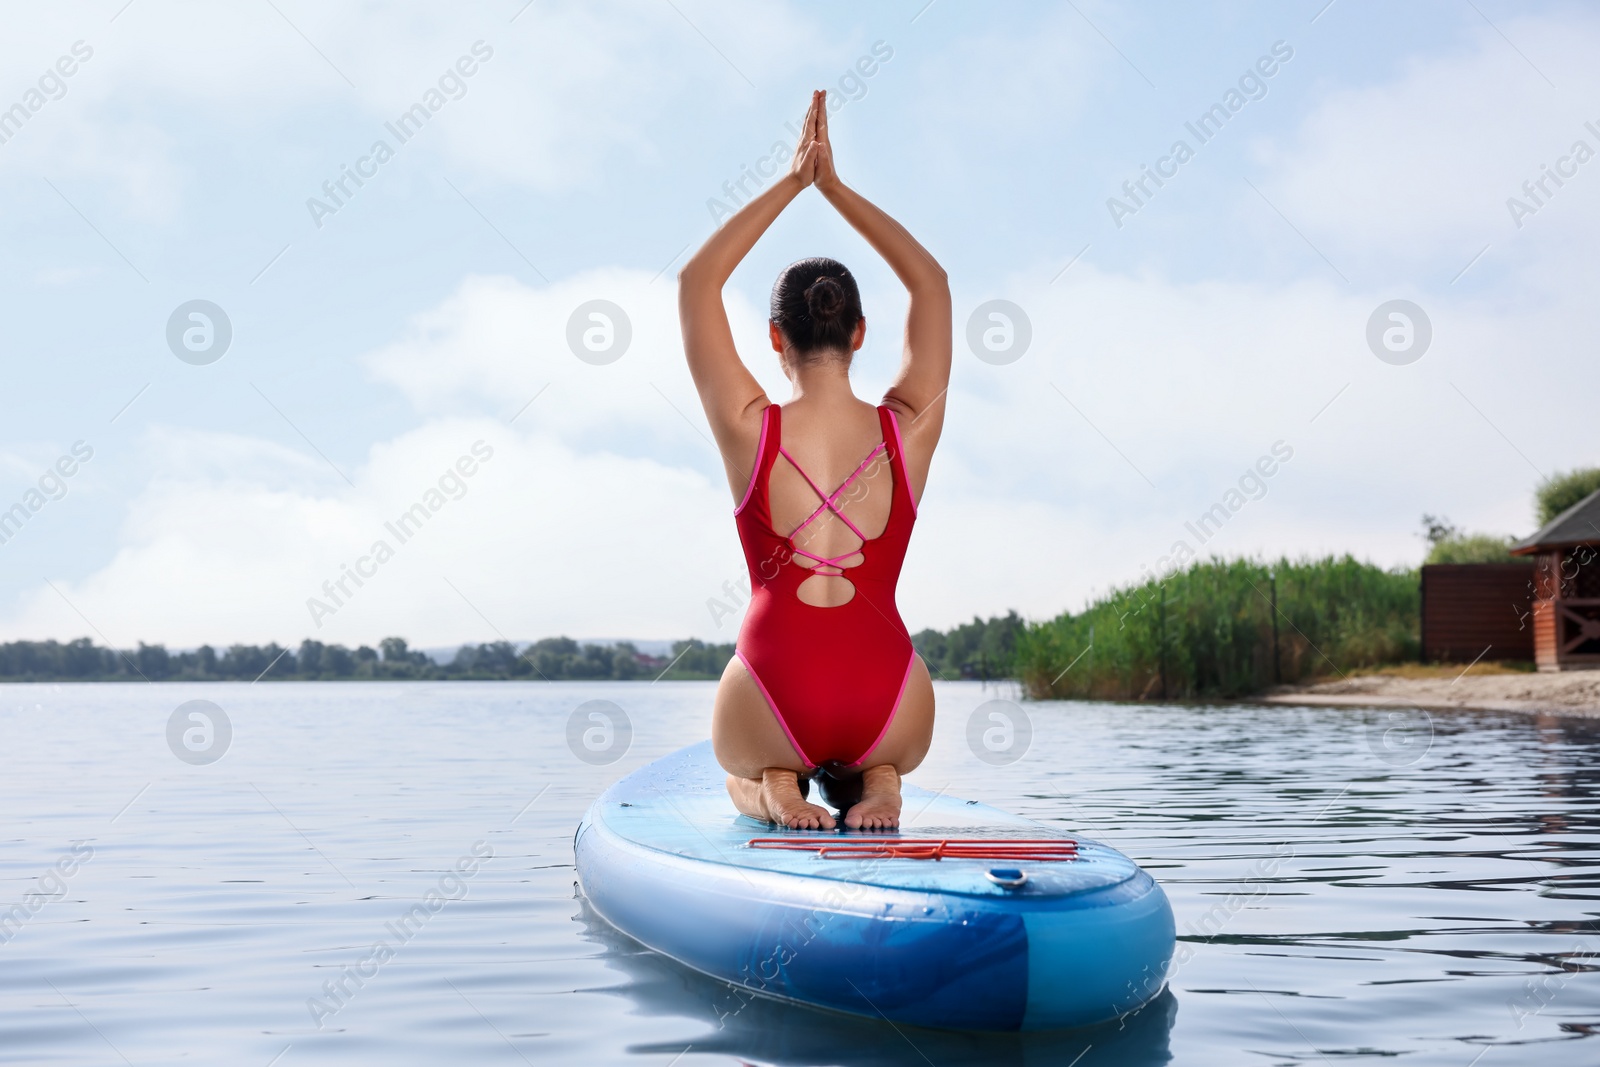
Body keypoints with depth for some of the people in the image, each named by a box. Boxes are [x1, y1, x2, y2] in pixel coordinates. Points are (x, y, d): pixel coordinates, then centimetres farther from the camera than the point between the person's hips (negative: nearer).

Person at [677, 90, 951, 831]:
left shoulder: (750, 432, -4)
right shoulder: (908, 431, 0)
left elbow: (696, 281, 8)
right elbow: (932, 283, 14)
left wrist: (792, 182, 10)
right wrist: (833, 186, 15)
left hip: (771, 699, -1)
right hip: (888, 705, 1)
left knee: (740, 769, 38)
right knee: (885, 758, 40)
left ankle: (775, 788, 2)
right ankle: (875, 782, 4)